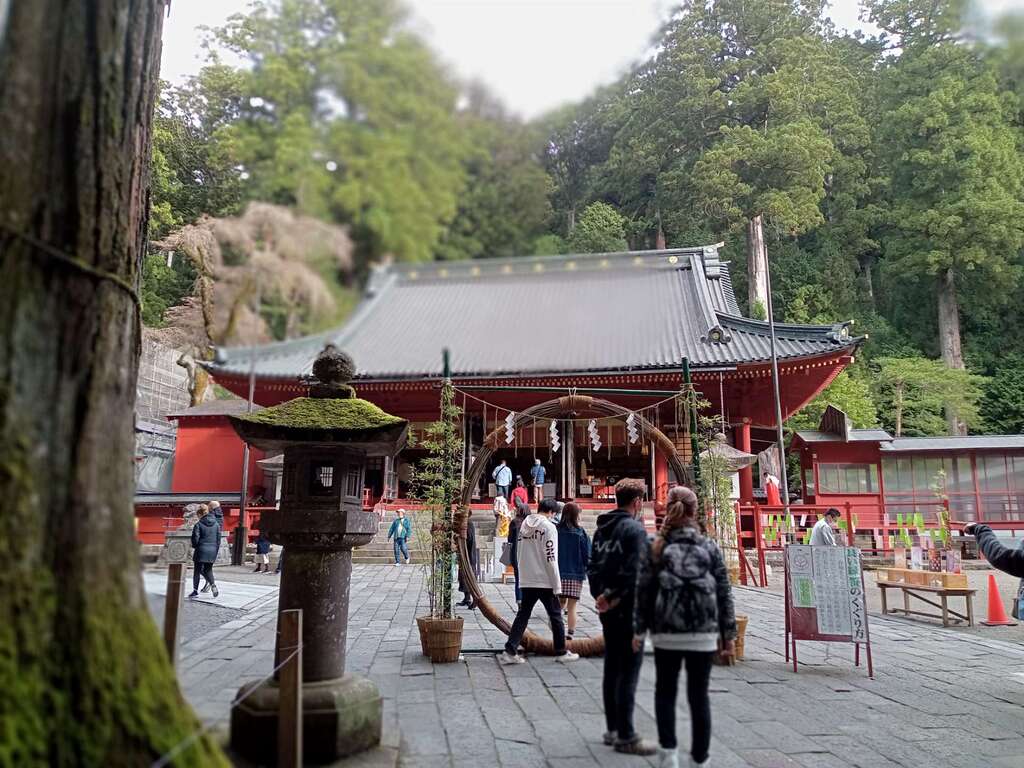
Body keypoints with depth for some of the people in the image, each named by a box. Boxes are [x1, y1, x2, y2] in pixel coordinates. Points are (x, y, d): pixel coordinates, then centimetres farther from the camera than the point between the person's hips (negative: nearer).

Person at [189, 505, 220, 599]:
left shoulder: (199, 524, -9)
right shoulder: (216, 524, 5)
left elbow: (195, 538, -11)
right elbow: (219, 539, 8)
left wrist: (194, 546, 10)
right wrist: (216, 551, 16)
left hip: (201, 550, -4)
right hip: (212, 551, 4)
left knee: (197, 571, 8)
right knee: (208, 570, 15)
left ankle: (195, 591, 11)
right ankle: (213, 584, -9)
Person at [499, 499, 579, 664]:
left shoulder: (524, 525, 8)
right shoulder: (548, 527, -11)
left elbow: (520, 554, 11)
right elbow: (551, 558, -15)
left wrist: (524, 574, 17)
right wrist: (557, 586, -11)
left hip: (526, 581, 5)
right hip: (545, 581, -5)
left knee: (522, 615, 8)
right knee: (555, 615, 9)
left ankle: (510, 651, 1)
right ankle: (561, 652, 17)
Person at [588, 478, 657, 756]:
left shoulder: (602, 529, 12)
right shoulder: (635, 529, -14)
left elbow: (593, 566, 11)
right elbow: (635, 571, -22)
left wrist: (600, 594, 4)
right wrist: (614, 596, -14)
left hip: (607, 609, 8)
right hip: (628, 608, -8)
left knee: (612, 669, 14)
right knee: (628, 672, -1)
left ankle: (613, 729, 23)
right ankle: (625, 736, 4)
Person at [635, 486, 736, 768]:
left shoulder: (656, 547, 0)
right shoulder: (709, 547, 2)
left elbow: (643, 591, 0)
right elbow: (724, 593, 3)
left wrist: (639, 629, 6)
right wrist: (729, 633, 9)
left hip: (666, 633, 0)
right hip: (704, 634, 1)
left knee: (665, 692, 14)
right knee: (699, 695, 11)